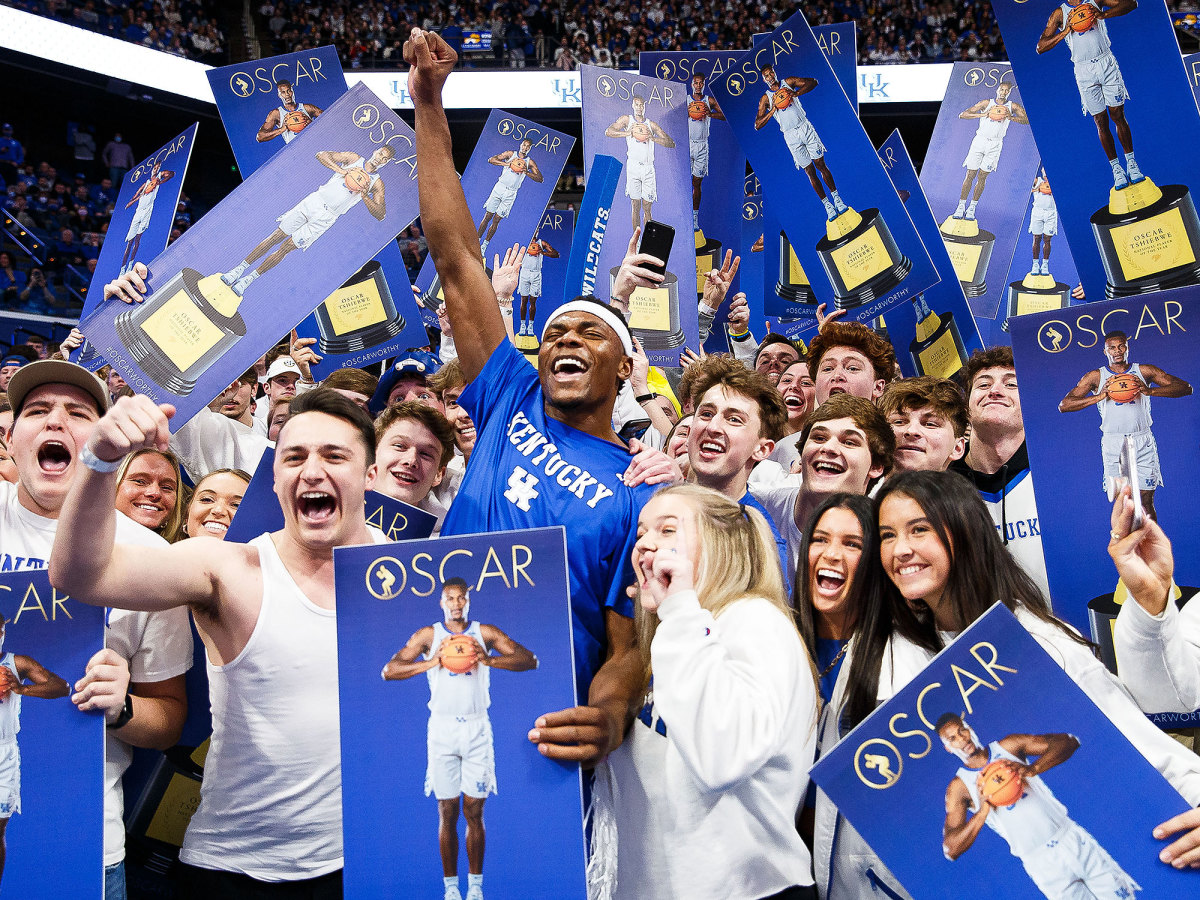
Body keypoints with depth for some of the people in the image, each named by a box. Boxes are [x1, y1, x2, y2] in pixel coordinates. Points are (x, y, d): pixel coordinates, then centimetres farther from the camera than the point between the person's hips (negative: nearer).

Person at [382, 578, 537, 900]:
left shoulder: (485, 633, 3)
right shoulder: (428, 635, 3)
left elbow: (531, 660, -4)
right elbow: (388, 671, -3)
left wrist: (489, 659, -19)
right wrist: (431, 663, -16)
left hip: (477, 728, 0)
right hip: (442, 728, 0)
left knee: (474, 812, 3)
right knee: (447, 812, 3)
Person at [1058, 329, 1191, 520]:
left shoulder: (1144, 371, 6)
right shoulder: (1096, 377, 5)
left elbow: (1186, 388, -1)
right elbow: (1063, 406, -3)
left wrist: (1149, 391, -17)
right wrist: (1099, 397, -16)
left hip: (1143, 443, 0)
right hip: (1113, 444, 0)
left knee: (1146, 502, 0)